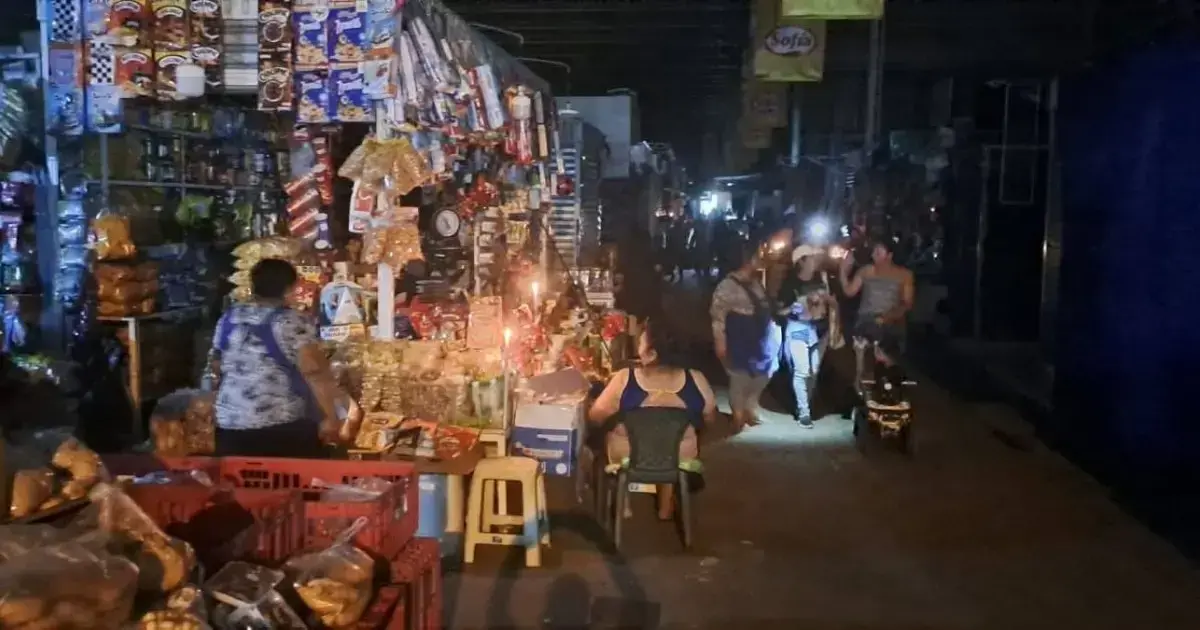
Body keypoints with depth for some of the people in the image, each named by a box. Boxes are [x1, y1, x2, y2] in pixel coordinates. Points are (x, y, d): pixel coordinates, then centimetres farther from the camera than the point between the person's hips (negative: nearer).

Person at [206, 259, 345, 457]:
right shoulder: (293, 322, -9)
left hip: (230, 423, 6)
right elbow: (315, 371, -18)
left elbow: (217, 367, 20)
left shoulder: (228, 318, 9)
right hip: (285, 426, -5)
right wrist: (330, 417, -16)